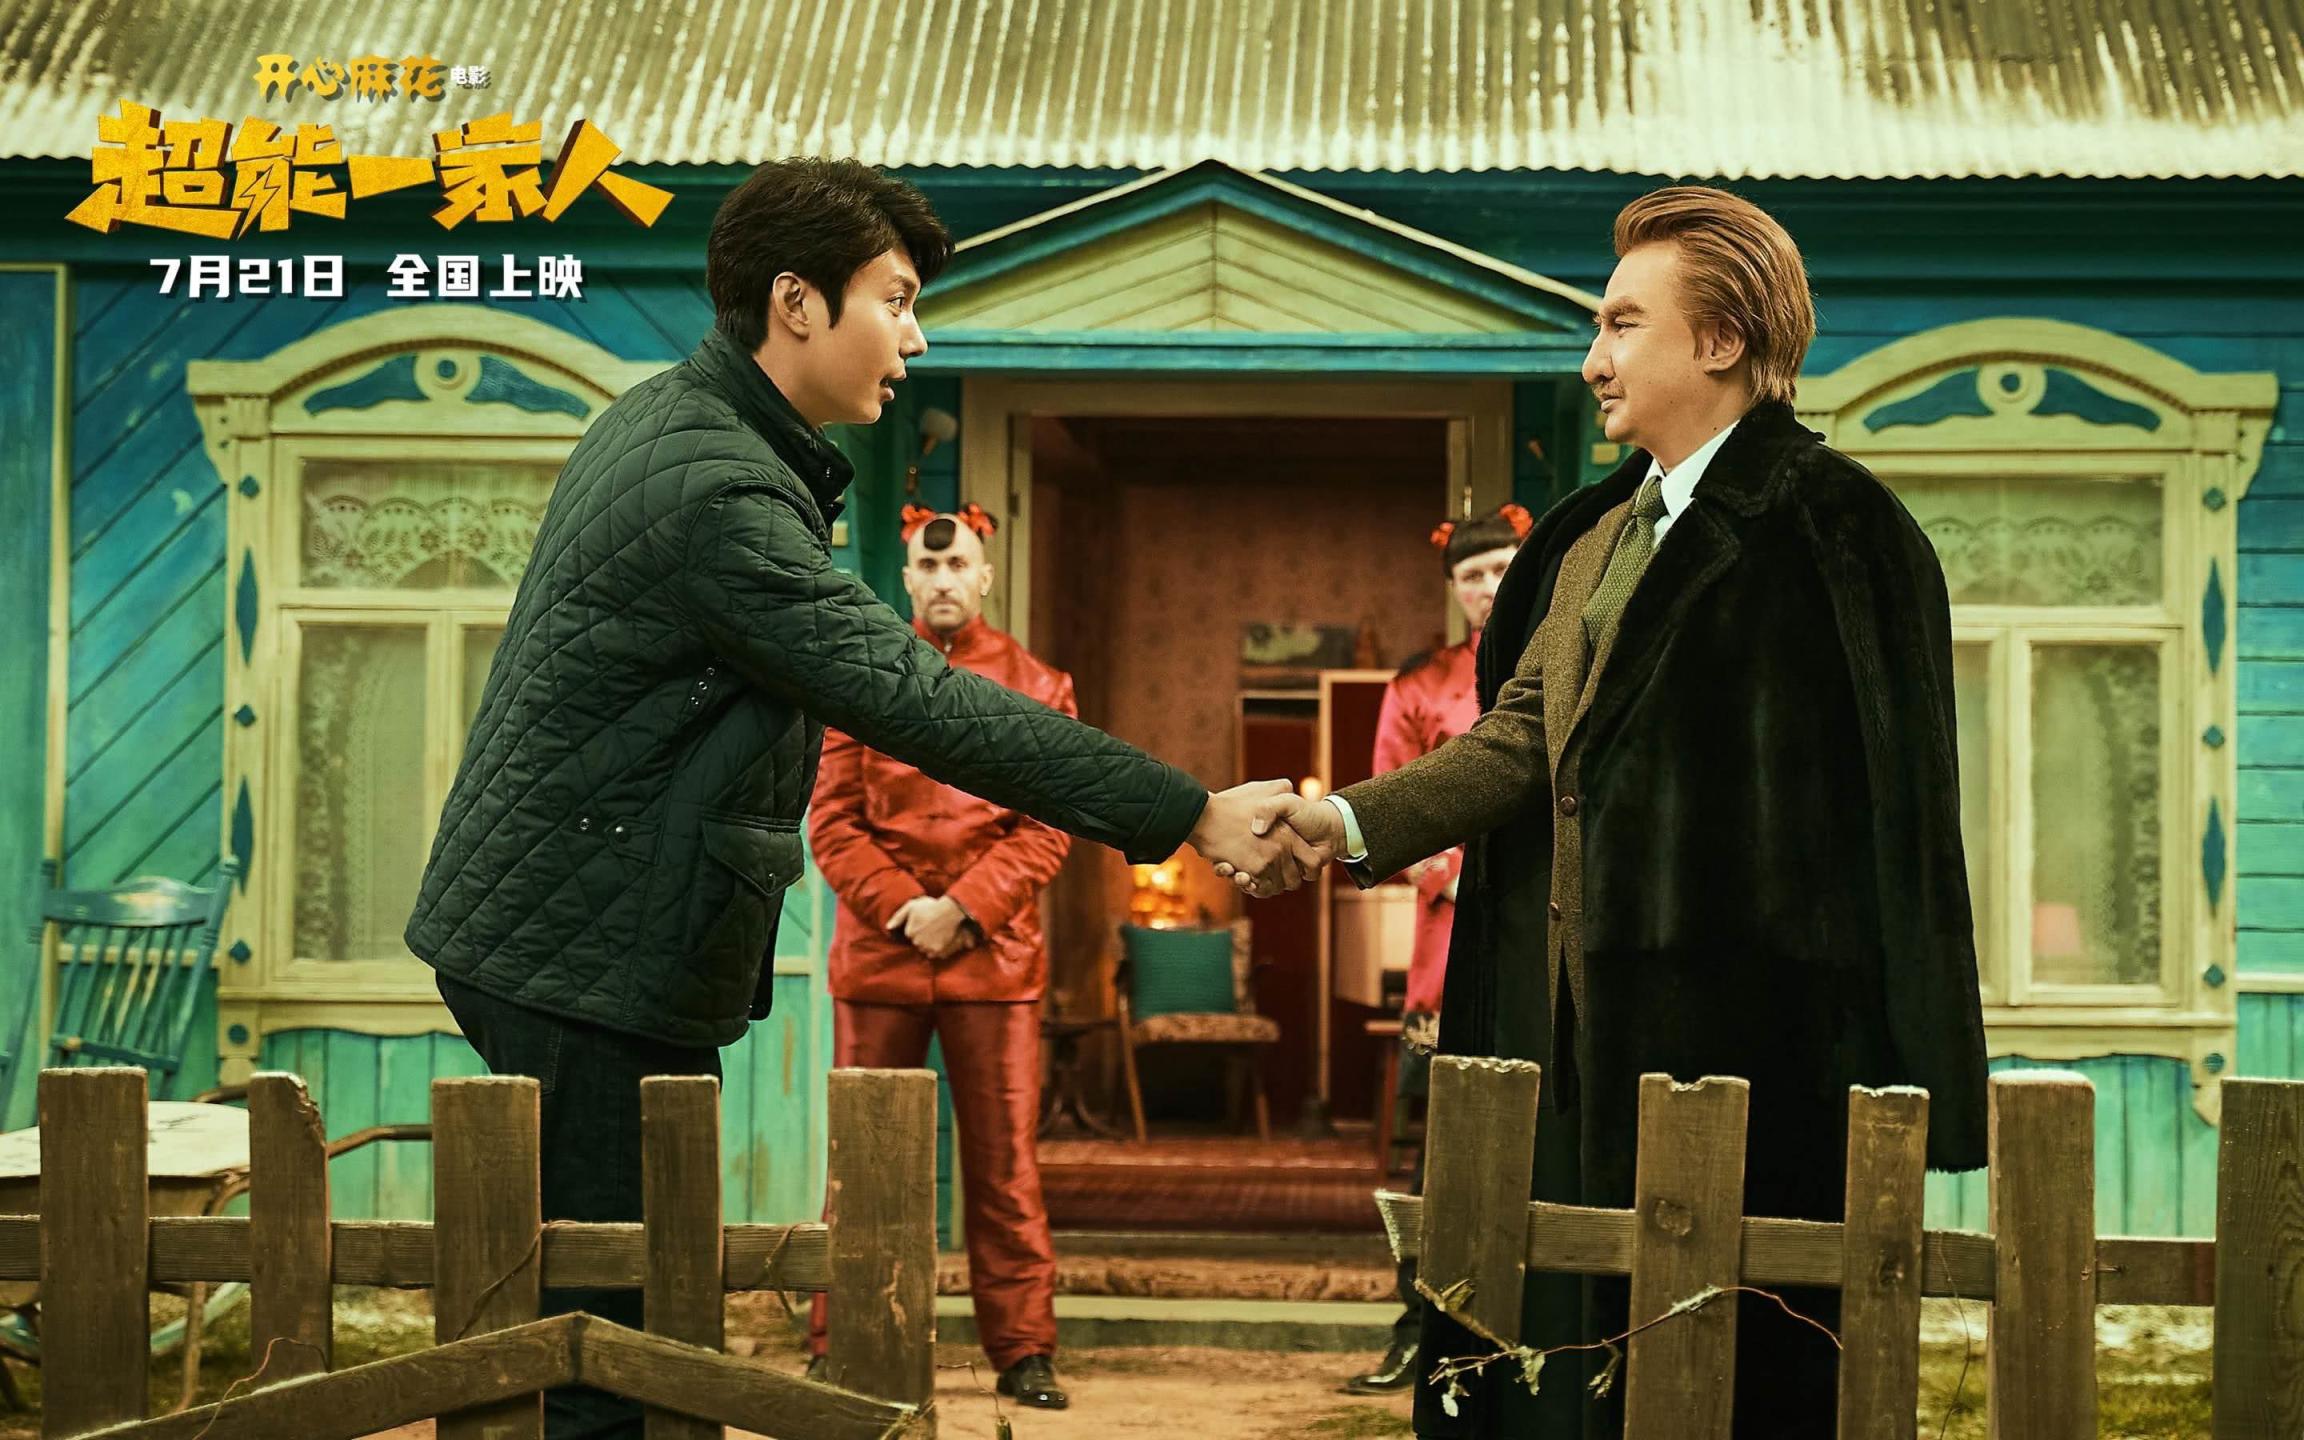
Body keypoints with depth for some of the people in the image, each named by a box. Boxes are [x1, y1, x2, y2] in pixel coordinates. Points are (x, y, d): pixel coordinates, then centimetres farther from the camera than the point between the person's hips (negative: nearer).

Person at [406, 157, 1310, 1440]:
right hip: (591, 962, -10)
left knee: (644, 1325, 14)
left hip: (552, 935, 10)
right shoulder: (716, 489, -22)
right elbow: (915, 699, -27)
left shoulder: (664, 422, 12)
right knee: (614, 1332, -7)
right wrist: (1190, 816, -26)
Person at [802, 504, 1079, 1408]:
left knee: (1005, 1164, 1)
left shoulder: (1036, 688, 7)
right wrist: (903, 908, -10)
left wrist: (962, 909, -11)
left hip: (995, 957, -1)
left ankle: (1022, 1353, 7)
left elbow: (1048, 827, 1)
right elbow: (831, 821, 4)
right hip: (877, 954, 1)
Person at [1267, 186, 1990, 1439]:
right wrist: (1351, 820, -4)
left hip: (1741, 1027, -8)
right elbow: (1519, 738, 12)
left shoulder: (1823, 523, -8)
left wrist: (1899, 1071, -15)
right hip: (1586, 1029, 8)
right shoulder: (1596, 540, 20)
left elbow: (1894, 797, -12)